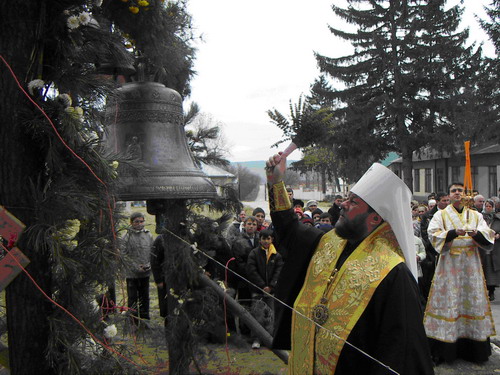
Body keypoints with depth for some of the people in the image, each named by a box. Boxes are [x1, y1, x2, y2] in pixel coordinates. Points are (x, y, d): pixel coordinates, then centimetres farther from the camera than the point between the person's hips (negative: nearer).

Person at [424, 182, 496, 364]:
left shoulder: (475, 215, 14)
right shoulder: (441, 215, 6)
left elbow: (488, 235, 3)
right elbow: (433, 234, -9)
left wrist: (476, 233, -19)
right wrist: (454, 232, -22)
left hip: (471, 265, 3)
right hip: (449, 264, -2)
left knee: (472, 301, 2)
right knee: (448, 302, -4)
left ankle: (472, 348, 12)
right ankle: (446, 349, 1)